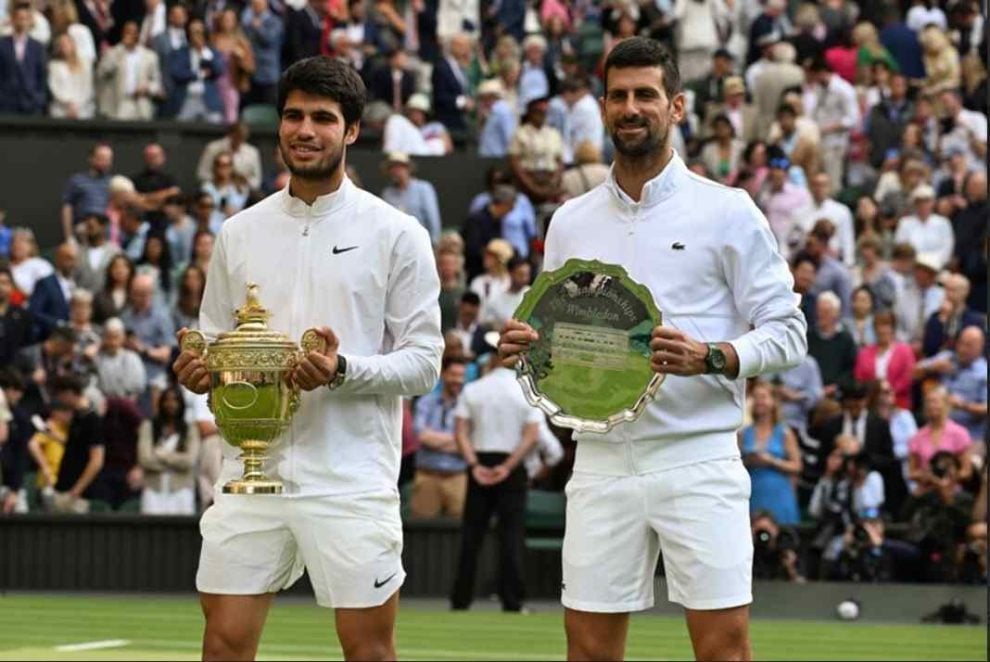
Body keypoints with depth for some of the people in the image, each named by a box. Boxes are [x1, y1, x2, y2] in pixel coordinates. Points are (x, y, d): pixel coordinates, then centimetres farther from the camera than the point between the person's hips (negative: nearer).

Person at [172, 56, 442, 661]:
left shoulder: (396, 235, -1)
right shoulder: (239, 234, 12)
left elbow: (424, 361, -4)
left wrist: (343, 371, -20)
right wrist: (200, 370, -4)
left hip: (351, 479, -3)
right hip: (253, 469, 4)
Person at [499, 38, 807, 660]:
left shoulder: (727, 212, 1)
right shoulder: (571, 222, 14)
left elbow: (786, 331, -1)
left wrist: (709, 358, -19)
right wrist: (527, 347, -2)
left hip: (697, 461, -4)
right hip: (602, 462, 4)